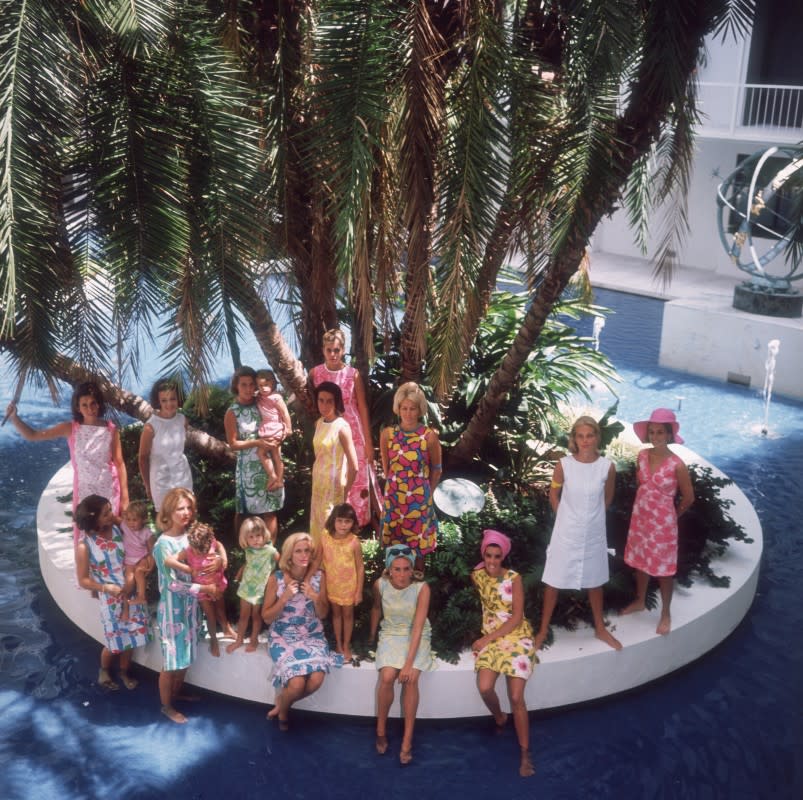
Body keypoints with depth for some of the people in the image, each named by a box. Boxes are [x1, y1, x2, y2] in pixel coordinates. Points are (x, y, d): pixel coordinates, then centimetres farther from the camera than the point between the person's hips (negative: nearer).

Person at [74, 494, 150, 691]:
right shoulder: (84, 545, -18)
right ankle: (104, 671, 40)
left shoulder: (117, 529, -8)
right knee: (116, 641, 10)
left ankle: (124, 671, 41)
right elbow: (83, 580, -10)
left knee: (131, 637, 16)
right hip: (111, 598, -4)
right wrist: (108, 588, -22)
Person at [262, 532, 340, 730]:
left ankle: (283, 703, 10)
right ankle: (283, 708, 12)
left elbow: (323, 614, 4)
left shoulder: (319, 576, -2)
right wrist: (284, 598, -20)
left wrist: (315, 598, -16)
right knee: (297, 683, -25)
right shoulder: (276, 579, -9)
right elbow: (266, 617, -5)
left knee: (316, 680, -23)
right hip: (283, 637, -3)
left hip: (312, 636, 3)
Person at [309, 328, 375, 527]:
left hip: (353, 434, -2)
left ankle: (357, 523, 16)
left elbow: (363, 408, -2)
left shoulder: (353, 374, -5)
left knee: (356, 481, 2)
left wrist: (368, 441, -3)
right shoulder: (315, 373, 0)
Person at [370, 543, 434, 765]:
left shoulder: (422, 588, -21)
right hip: (391, 634, 1)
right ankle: (381, 730, -2)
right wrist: (372, 636, 19)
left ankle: (407, 740, -15)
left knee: (410, 678, -26)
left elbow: (418, 627, -25)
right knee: (387, 677, -24)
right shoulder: (380, 584, -13)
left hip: (416, 637, -1)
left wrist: (409, 663, -30)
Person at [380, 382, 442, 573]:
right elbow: (386, 469, 10)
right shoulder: (387, 434, -3)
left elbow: (436, 469, 3)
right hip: (393, 498, 2)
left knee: (417, 544, 8)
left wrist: (425, 493, 10)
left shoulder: (429, 436, -9)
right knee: (393, 545, 9)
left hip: (419, 500, -2)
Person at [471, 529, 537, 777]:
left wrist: (487, 638, -15)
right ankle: (499, 718, 15)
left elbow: (517, 618, -12)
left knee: (516, 698, -12)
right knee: (484, 688, -19)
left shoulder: (514, 578, -10)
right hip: (490, 638, 3)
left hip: (517, 637, -3)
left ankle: (525, 754, -1)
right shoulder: (477, 576, 0)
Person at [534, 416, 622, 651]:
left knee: (594, 581, 19)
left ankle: (600, 628, 38)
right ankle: (543, 630, 24)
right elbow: (553, 496, 1)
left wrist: (591, 515, 11)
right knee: (553, 581, 9)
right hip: (566, 533, -1)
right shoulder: (563, 464, -15)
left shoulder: (607, 467, -13)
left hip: (593, 533, 1)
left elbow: (607, 499, 6)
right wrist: (568, 517, 6)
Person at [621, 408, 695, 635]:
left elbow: (688, 498, -9)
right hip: (640, 518, 5)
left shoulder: (677, 465, -21)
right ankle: (640, 601, 42)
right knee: (640, 561, 21)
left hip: (663, 523, -5)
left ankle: (666, 614, 26)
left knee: (664, 568, 9)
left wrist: (672, 515, 3)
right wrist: (644, 505, 13)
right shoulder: (642, 455, -6)